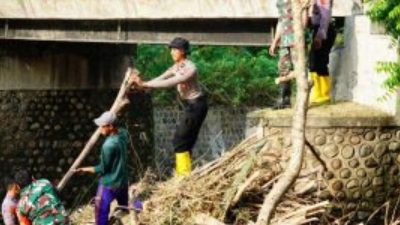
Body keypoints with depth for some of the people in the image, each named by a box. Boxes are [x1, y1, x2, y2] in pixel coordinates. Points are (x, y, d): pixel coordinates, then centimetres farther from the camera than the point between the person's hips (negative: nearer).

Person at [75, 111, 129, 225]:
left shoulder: (109, 145, -31)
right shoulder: (123, 133, -8)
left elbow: (103, 169, -20)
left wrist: (84, 169, -12)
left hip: (109, 185, -8)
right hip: (123, 181, 8)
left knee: (101, 213, 8)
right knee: (124, 209, 26)